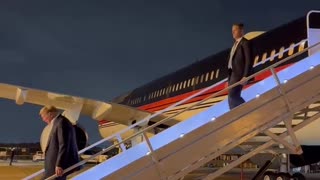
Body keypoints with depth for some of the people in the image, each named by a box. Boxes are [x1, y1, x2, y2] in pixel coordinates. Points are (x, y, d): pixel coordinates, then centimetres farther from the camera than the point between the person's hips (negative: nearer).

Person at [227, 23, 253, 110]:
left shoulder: (245, 43, -5)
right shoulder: (235, 44, 19)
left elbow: (249, 61, -12)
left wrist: (245, 76, -20)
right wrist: (229, 79, 15)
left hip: (239, 74, -9)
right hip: (232, 73, 9)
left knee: (232, 95, -16)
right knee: (233, 97, 6)